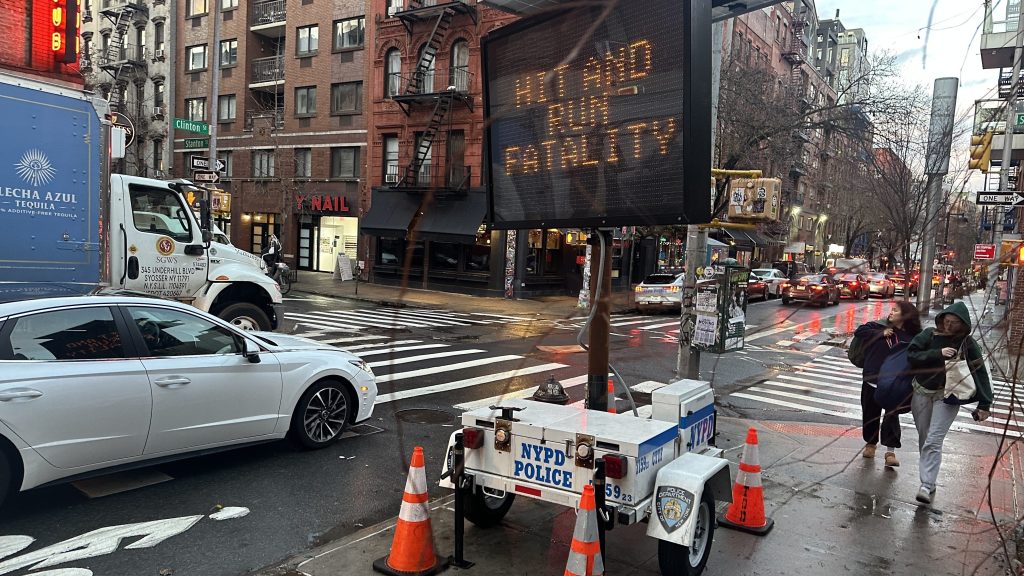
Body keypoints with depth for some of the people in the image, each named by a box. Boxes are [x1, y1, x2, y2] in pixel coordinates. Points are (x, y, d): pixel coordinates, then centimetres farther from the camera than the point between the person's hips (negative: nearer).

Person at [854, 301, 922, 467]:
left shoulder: (913, 337, -4)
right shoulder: (880, 327, 1)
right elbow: (859, 332, -2)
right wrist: (881, 334, -13)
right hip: (872, 381, 2)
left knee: (892, 415, -3)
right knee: (870, 414, 13)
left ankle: (890, 451, 4)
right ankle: (870, 443, 33)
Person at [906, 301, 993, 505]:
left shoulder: (968, 344, -6)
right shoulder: (930, 335, -3)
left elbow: (980, 373, -5)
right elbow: (912, 355, -9)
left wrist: (984, 404, -8)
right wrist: (938, 353, -21)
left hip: (947, 397, -3)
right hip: (922, 392, 3)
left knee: (933, 442, -11)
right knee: (923, 439, 12)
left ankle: (927, 486, -11)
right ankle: (927, 480, 27)